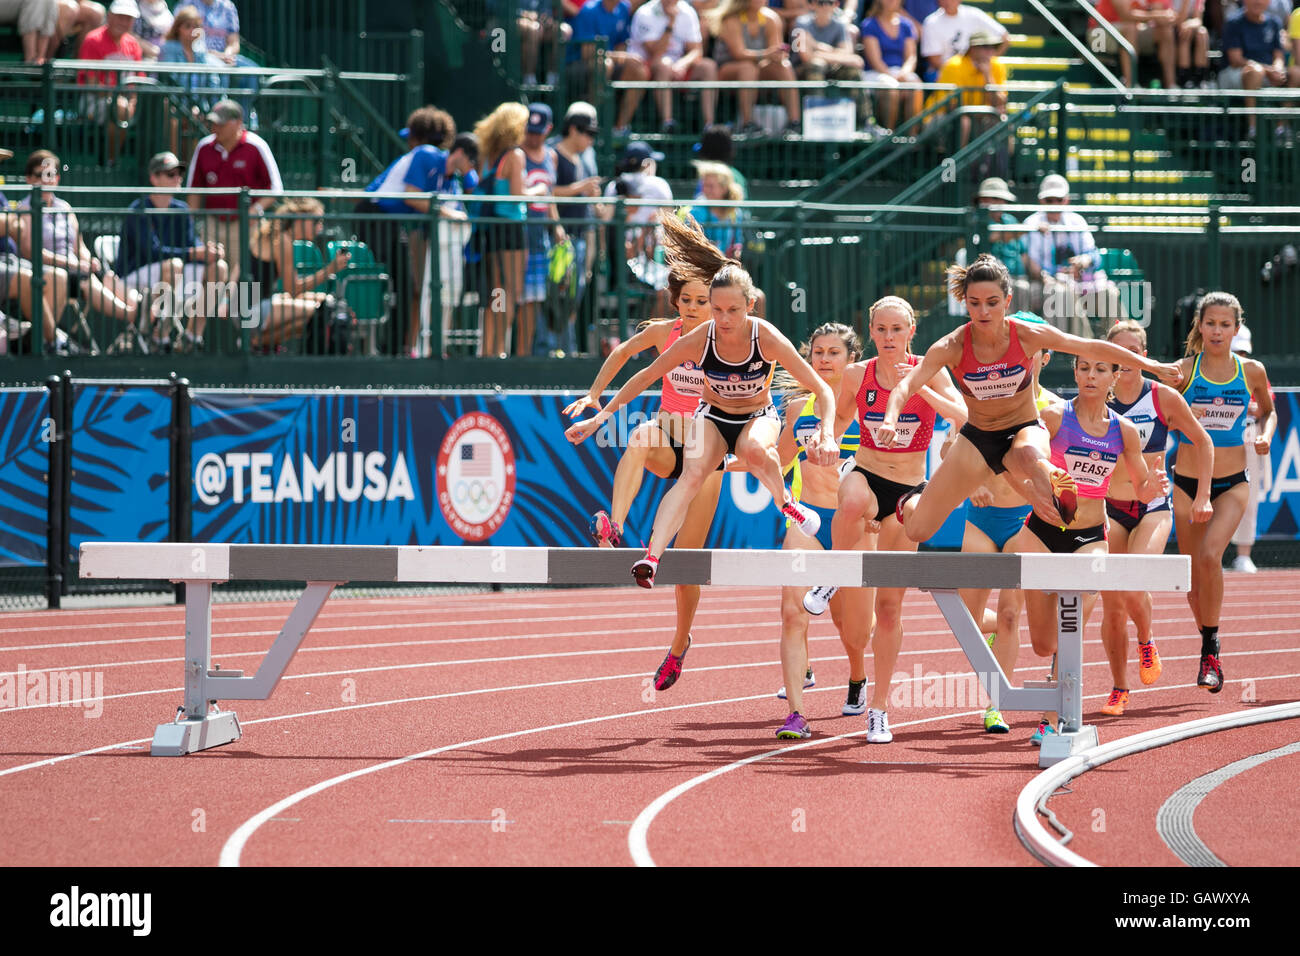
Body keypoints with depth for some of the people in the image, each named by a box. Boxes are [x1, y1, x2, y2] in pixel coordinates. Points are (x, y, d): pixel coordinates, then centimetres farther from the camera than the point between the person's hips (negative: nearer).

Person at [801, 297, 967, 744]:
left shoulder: (929, 372, -6)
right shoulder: (857, 375, -2)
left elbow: (965, 419, -21)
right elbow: (838, 420, 16)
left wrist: (920, 388, -32)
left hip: (908, 493, 0)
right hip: (865, 476, 0)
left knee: (890, 604, 2)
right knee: (853, 502, -41)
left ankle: (879, 709, 12)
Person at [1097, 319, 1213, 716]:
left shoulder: (1164, 398, -5)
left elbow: (1202, 442, 7)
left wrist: (1202, 496, 1)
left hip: (1153, 508, -2)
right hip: (1110, 509, 2)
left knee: (1132, 585, -26)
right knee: (1112, 605, -3)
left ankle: (1146, 642, 6)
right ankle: (1119, 689, 14)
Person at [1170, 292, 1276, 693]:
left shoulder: (1251, 371, 0)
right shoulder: (1183, 370, -4)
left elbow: (1267, 410, 18)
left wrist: (1266, 433, -2)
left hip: (1233, 483, -1)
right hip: (1187, 482, 1)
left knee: (1210, 556, -24)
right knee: (1194, 576, 6)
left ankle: (1210, 649, -14)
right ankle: (1210, 652, 29)